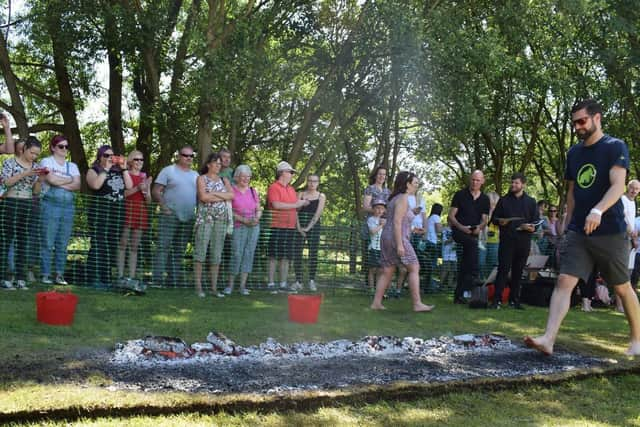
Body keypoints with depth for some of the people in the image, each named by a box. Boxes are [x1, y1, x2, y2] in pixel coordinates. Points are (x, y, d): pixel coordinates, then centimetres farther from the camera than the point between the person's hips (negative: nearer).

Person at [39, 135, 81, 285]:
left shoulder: (72, 166, 18)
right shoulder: (47, 162, 6)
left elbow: (77, 185, 3)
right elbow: (51, 179, -13)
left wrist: (59, 183, -8)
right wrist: (69, 180, 0)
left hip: (68, 206, 4)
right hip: (50, 205, -4)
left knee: (63, 244, 3)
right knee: (48, 243, -6)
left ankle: (60, 274, 7)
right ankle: (45, 274, -2)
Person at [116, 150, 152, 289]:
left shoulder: (145, 177, 16)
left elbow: (149, 200, 14)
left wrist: (145, 190, -5)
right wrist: (136, 189, -18)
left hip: (141, 213, 5)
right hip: (127, 210, -5)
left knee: (135, 246, 5)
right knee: (123, 244, -5)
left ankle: (132, 277, 5)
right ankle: (120, 276, -4)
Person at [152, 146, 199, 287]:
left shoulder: (195, 175, 17)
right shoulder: (168, 171, 0)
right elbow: (155, 191, -4)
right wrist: (163, 206, -14)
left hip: (189, 217, 6)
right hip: (170, 215, -6)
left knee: (180, 249, 10)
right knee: (163, 246, -9)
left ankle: (175, 278, 16)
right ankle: (158, 278, -10)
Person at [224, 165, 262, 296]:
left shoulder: (253, 191, 14)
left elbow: (259, 210, 17)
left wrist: (256, 218, -4)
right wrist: (243, 220, -15)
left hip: (254, 226, 5)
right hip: (239, 227, -5)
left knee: (249, 254, 2)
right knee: (237, 254, -10)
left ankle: (243, 285, 7)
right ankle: (230, 284, 4)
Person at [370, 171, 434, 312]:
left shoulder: (396, 198, 18)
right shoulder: (403, 198, -11)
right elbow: (397, 222, -19)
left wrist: (411, 230, 23)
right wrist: (399, 244, -22)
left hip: (386, 237, 10)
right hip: (397, 238, -10)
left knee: (387, 272, 11)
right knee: (414, 268, -5)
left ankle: (376, 303, 10)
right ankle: (417, 304, -7)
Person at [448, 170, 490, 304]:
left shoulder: (484, 199, 9)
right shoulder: (460, 195, -1)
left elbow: (484, 219, 7)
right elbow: (451, 216, -5)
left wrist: (479, 227, -16)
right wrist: (461, 227, -21)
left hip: (473, 233, 4)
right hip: (458, 231, -4)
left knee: (464, 265, 4)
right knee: (472, 243, -36)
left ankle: (459, 295, 9)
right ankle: (473, 276, -37)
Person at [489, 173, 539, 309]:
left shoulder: (530, 202, 13)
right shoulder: (503, 200, 12)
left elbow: (537, 221, 10)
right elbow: (494, 218, 13)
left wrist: (531, 227, -12)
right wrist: (500, 221, -9)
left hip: (523, 241, 1)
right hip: (506, 240, -1)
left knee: (518, 271, 5)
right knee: (503, 269, -8)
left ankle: (514, 300, 13)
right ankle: (497, 299, -9)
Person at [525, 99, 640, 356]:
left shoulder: (615, 147, -7)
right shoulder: (573, 153, 12)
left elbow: (618, 185, -20)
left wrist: (598, 211, -36)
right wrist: (570, 223, 15)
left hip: (610, 231, -5)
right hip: (578, 233, 5)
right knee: (564, 281, -9)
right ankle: (548, 339, -16)